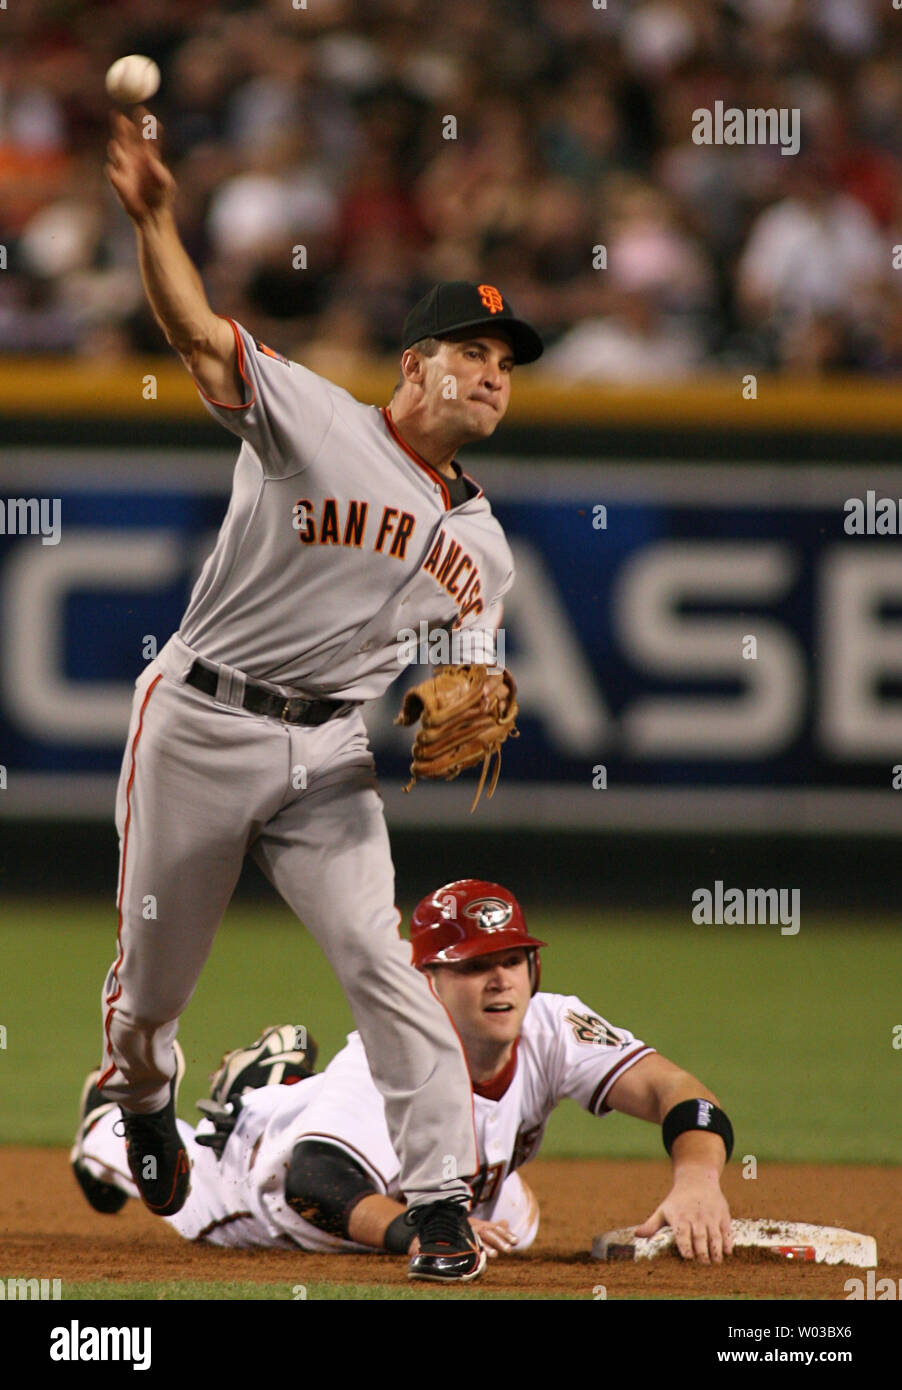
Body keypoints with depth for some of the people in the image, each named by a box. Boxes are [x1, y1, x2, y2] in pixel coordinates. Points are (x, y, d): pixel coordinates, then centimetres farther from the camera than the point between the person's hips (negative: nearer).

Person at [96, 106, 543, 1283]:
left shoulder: (480, 546, 10)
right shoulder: (312, 418, -7)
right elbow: (198, 335, -20)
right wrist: (153, 216, -37)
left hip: (330, 758, 3)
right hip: (199, 729, -3)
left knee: (380, 955, -15)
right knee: (157, 966, 8)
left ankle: (443, 1201, -15)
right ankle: (140, 1093, 44)